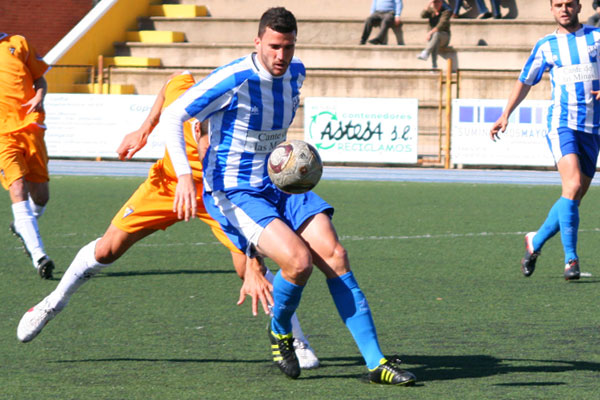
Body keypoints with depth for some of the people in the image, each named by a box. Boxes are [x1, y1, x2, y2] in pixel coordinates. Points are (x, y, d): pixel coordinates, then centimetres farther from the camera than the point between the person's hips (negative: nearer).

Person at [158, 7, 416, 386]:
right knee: (299, 261, -27)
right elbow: (171, 117, -18)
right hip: (232, 194, -6)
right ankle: (279, 331, 5)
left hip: (279, 187, 6)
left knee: (335, 256, -12)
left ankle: (376, 362, -10)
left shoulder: (295, 73, 3)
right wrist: (185, 175, -29)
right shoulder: (234, 81, -19)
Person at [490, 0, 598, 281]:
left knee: (574, 198, 3)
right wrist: (505, 116, 8)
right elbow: (524, 82, 17)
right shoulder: (546, 46, 8)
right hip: (561, 123, -3)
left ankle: (535, 243, 24)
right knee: (573, 185, -22)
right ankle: (570, 260, -22)